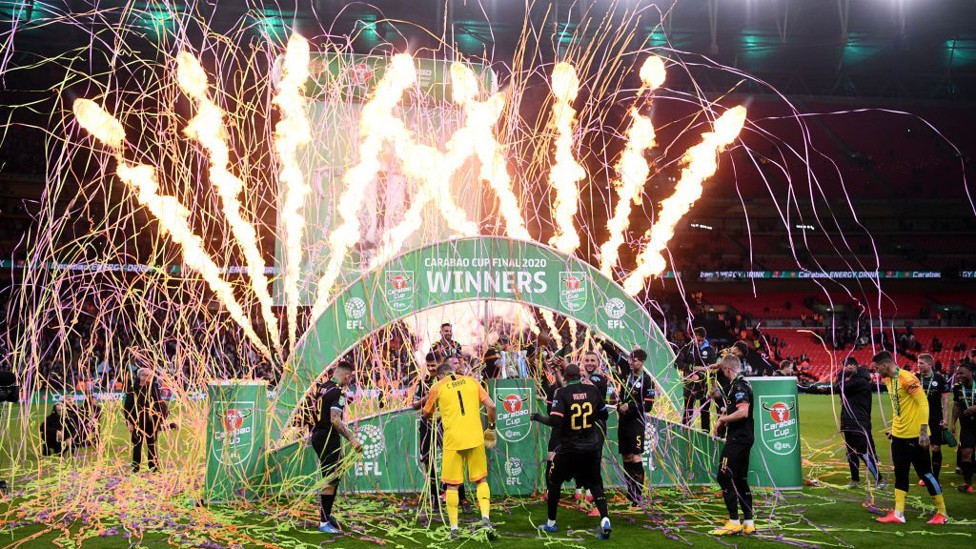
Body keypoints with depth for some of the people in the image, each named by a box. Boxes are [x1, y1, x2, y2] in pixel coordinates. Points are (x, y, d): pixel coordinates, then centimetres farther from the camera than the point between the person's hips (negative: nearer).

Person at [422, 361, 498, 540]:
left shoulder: (437, 387, 4)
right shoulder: (471, 381, 8)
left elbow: (427, 414, 16)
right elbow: (491, 406, 2)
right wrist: (491, 427, 16)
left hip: (453, 441, -2)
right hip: (475, 438, 2)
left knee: (452, 485, 8)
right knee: (481, 480, 14)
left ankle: (454, 528, 8)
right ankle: (485, 518, -3)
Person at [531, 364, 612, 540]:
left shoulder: (562, 393, -12)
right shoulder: (593, 390, -2)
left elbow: (555, 422, -19)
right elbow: (604, 415, 9)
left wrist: (538, 417, -3)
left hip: (569, 448, -3)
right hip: (591, 448, 3)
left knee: (554, 482, 17)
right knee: (595, 483, 15)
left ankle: (551, 523, 25)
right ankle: (605, 520, -7)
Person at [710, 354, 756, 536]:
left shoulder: (739, 386, -16)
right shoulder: (739, 384, 17)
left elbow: (743, 412, -28)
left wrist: (722, 419, -15)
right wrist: (722, 420, 11)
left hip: (738, 438, -11)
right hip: (744, 437, 11)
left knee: (724, 477, -7)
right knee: (740, 480, 14)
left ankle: (734, 522, -5)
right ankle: (748, 523, 16)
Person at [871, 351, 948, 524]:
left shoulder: (907, 378, -18)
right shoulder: (888, 380, 9)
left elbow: (923, 403, -20)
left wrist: (923, 431, -23)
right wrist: (894, 427, 18)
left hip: (914, 436, -9)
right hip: (899, 435, 9)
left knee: (924, 472, 1)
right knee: (900, 473, 9)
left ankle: (942, 513, 13)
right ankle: (898, 514, 13)